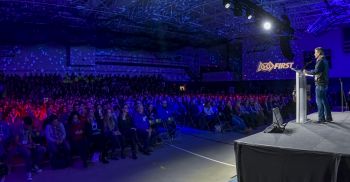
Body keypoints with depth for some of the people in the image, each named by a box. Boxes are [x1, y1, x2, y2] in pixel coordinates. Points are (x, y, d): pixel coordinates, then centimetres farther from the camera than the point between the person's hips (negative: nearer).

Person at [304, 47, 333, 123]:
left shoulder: (321, 61, -14)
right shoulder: (324, 61, 16)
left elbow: (316, 71, -24)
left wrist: (306, 72, -13)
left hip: (320, 84, -10)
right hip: (324, 83, 10)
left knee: (319, 101, -5)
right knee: (324, 101, 14)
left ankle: (321, 118, -2)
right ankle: (328, 117, 20)